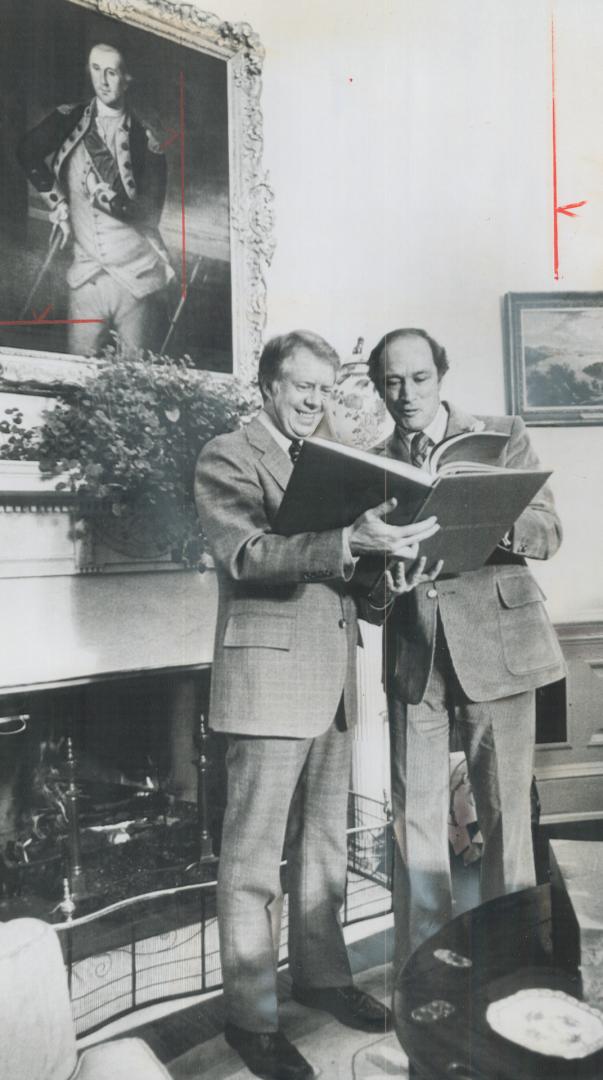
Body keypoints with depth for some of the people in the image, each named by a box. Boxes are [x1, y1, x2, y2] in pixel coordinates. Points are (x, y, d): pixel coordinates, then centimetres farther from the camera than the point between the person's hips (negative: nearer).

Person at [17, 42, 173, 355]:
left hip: (137, 275, -1)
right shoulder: (69, 120, 6)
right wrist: (59, 207, -3)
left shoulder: (146, 141, 0)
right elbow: (28, 152, 1)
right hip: (85, 274, 2)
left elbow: (149, 213, -4)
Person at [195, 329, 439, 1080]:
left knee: (325, 844, 18)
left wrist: (384, 571, -2)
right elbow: (245, 554, -21)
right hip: (269, 677, -7)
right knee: (254, 856, 2)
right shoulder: (227, 458, -5)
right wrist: (348, 542, -33)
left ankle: (320, 974, 34)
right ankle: (250, 1016, 16)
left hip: (332, 679, 8)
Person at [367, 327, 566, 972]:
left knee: (505, 815, 5)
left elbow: (548, 532, -2)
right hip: (413, 657, 2)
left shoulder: (502, 435, 6)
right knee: (414, 818, 5)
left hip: (495, 646, -1)